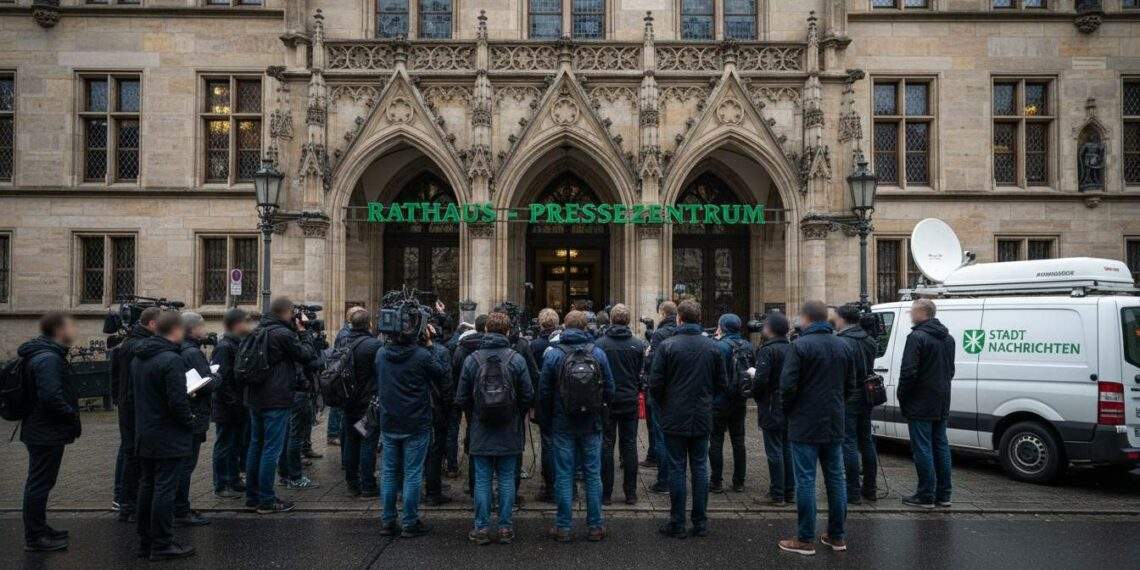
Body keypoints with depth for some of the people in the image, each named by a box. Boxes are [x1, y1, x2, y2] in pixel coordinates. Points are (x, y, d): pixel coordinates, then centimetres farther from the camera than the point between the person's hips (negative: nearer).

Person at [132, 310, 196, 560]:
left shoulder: (138, 359, 7)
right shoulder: (172, 360, -21)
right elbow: (177, 401, -23)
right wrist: (191, 420, -7)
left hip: (144, 435, 9)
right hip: (169, 439, -9)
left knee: (146, 487, 16)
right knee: (165, 490, -1)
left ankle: (145, 542, 25)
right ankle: (161, 545, 6)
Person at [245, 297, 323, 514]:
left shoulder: (258, 331, 9)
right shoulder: (283, 334, -17)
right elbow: (307, 355, -9)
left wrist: (296, 331, 11)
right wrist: (303, 332, 2)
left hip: (255, 398, 9)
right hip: (276, 399, -9)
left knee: (256, 445, 16)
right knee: (271, 449, -2)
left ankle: (252, 496, 24)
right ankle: (267, 500, 3)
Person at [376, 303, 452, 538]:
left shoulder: (381, 354, 0)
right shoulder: (423, 356, -17)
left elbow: (377, 386, 12)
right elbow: (444, 373, -5)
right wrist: (430, 347, -3)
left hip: (388, 424, 5)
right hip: (416, 426, -4)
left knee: (388, 472, 12)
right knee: (413, 474, 4)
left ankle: (388, 522, 18)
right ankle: (410, 523, 11)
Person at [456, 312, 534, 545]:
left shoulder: (472, 359, -5)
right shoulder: (517, 359, -7)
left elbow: (462, 398, -1)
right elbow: (528, 396, -4)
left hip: (480, 432, 0)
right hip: (509, 432, 0)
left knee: (482, 480, 7)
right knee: (507, 479, 9)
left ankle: (481, 528, 12)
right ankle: (505, 528, 14)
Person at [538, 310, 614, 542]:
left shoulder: (552, 354, -7)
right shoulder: (598, 353, -4)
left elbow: (544, 394, -3)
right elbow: (609, 391, -1)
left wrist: (550, 420, 10)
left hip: (562, 425, -1)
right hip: (592, 424, 1)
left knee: (564, 475, 6)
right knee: (593, 474, 9)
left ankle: (563, 527, 11)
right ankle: (595, 527, 15)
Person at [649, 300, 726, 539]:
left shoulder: (667, 345, -11)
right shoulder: (713, 347, 0)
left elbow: (655, 383, -10)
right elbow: (723, 384, 4)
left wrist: (663, 406, 7)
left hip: (675, 418, -3)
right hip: (702, 419, 3)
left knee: (677, 469, 4)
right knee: (700, 468, 11)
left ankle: (677, 524, 10)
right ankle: (700, 523, 17)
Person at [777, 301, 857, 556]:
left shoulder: (800, 346, -14)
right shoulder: (843, 347, 8)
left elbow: (788, 385, -17)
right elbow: (850, 386, 12)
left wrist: (788, 410, 0)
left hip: (805, 425, -6)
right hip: (834, 425, 6)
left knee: (806, 481, -1)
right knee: (835, 479, 14)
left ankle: (806, 540, 4)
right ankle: (837, 536, 22)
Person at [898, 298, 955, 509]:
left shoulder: (917, 337, -17)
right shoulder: (948, 338, 13)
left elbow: (908, 372, -21)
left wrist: (901, 397, -9)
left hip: (920, 405, -9)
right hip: (942, 405, 9)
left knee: (923, 449, -3)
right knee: (941, 446, 14)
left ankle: (926, 496, 1)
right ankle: (943, 494, 20)